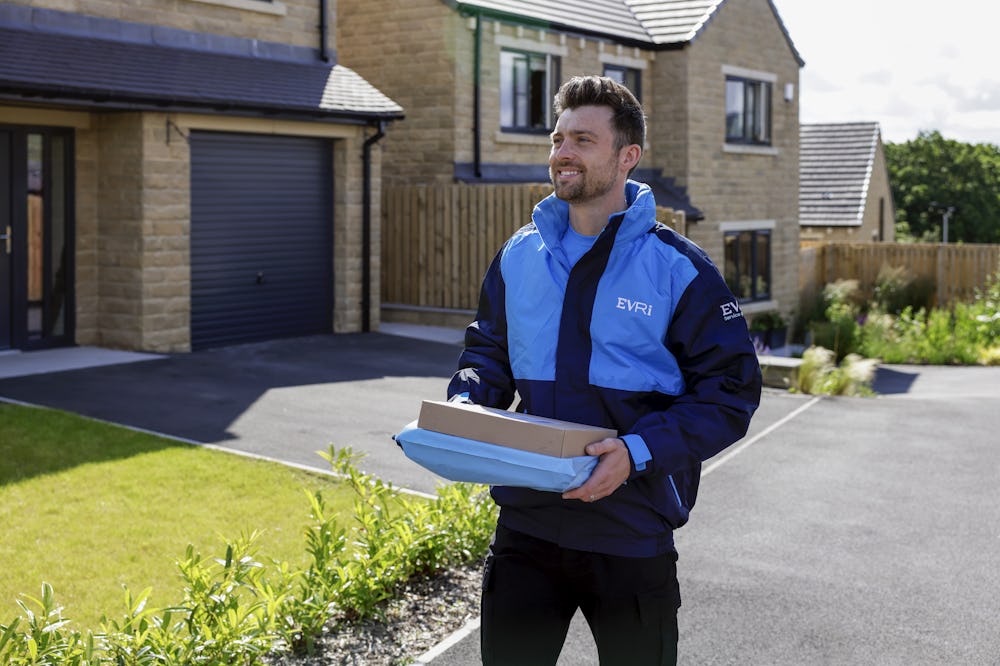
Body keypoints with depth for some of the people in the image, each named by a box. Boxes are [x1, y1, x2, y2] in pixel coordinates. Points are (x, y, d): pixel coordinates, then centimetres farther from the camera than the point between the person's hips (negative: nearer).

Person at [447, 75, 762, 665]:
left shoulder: (678, 268, -9)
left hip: (632, 536, -3)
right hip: (526, 527, 3)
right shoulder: (519, 256, 5)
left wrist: (638, 451, -23)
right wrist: (465, 405, -4)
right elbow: (489, 350, 19)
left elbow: (731, 389, -10)